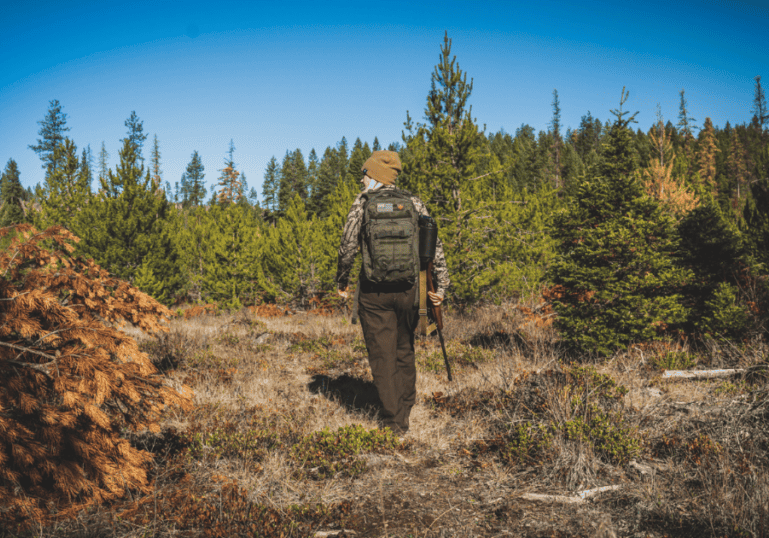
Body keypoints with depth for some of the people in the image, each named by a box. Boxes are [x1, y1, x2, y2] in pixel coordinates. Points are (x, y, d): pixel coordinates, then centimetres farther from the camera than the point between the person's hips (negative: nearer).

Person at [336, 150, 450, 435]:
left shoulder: (363, 203, -1)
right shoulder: (414, 202, 6)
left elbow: (347, 247, -3)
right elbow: (434, 245, 1)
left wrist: (341, 281, 11)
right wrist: (441, 284, 6)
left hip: (374, 291, -3)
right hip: (408, 288, 3)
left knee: (382, 356, 5)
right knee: (404, 352, 17)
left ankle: (392, 422, 5)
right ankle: (404, 412, 25)